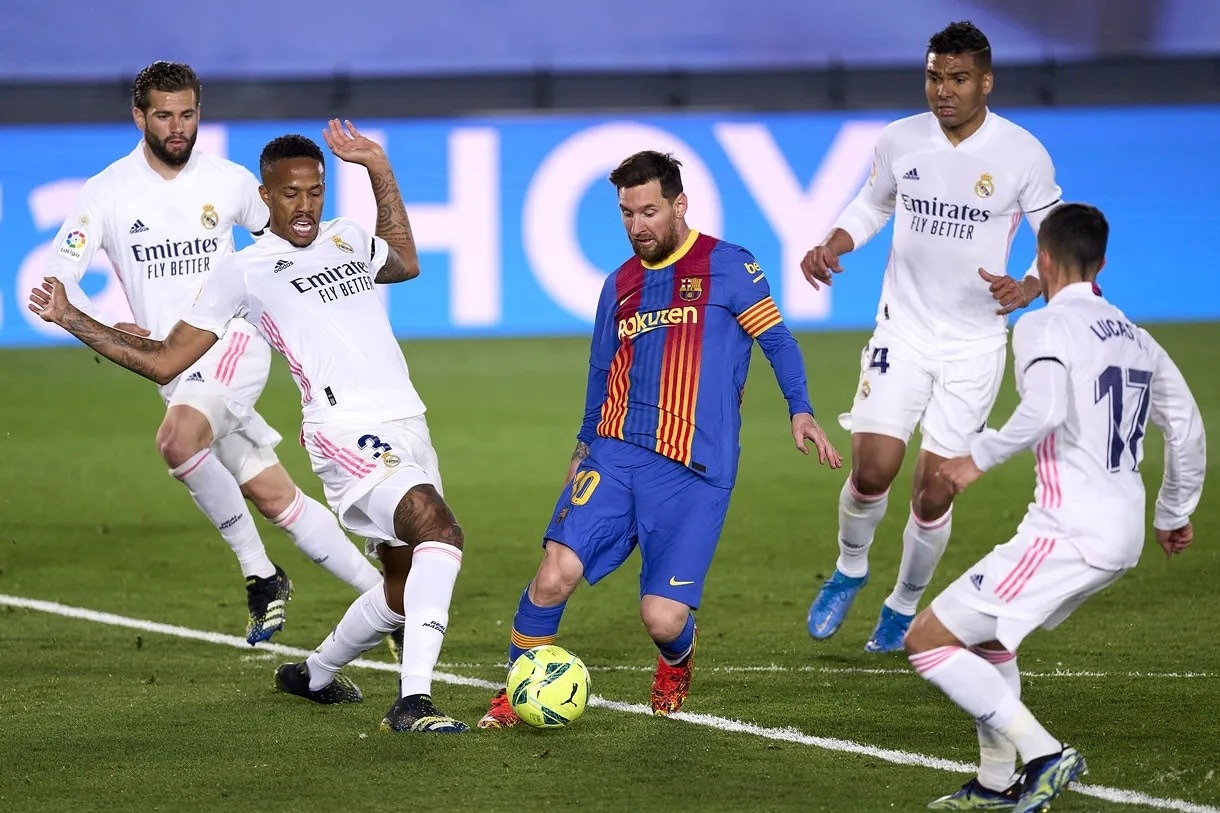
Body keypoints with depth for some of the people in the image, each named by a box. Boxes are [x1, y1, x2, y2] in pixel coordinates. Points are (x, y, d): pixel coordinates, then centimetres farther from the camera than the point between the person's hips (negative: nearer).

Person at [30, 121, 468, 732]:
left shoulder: (347, 240, 20)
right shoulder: (244, 271, 4)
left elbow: (406, 263, 44)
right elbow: (164, 361, 9)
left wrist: (380, 172, 33)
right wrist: (71, 320, 4)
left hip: (407, 429, 7)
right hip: (348, 434, -7)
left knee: (405, 589, 11)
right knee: (439, 529, -31)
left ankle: (314, 676, 37)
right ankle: (413, 701, -37)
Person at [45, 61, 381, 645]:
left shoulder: (230, 182, 1)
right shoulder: (107, 192, -1)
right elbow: (56, 280, -5)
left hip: (233, 341, -3)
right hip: (173, 370, 3)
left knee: (177, 440, -32)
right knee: (274, 499, 2)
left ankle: (260, 573, -18)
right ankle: (383, 593, 14)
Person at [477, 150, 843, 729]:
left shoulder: (726, 267, 1)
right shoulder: (620, 285, 17)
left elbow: (776, 339, -2)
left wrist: (800, 410, -16)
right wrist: (585, 448, 27)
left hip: (694, 473, -4)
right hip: (614, 457, 4)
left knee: (663, 619, -10)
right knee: (555, 574, -18)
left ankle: (675, 666, 28)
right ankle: (516, 693, 1)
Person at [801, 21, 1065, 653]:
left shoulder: (1022, 154, -9)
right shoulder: (900, 140, -2)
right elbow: (872, 206, 16)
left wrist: (1029, 288, -21)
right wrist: (832, 244, -4)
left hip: (975, 342, -1)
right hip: (902, 331, 1)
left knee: (934, 492, -1)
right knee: (873, 467, -12)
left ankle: (904, 606, 23)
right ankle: (849, 570, 18)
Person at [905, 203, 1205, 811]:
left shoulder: (1043, 326, -8)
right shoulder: (1136, 337, 16)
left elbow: (1044, 410, -27)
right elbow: (1187, 429, 22)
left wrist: (980, 458, -13)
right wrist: (1174, 515, 35)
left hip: (1068, 531, -9)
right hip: (1123, 536, 9)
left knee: (927, 642, -4)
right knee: (984, 629, 29)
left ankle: (1044, 755, -12)